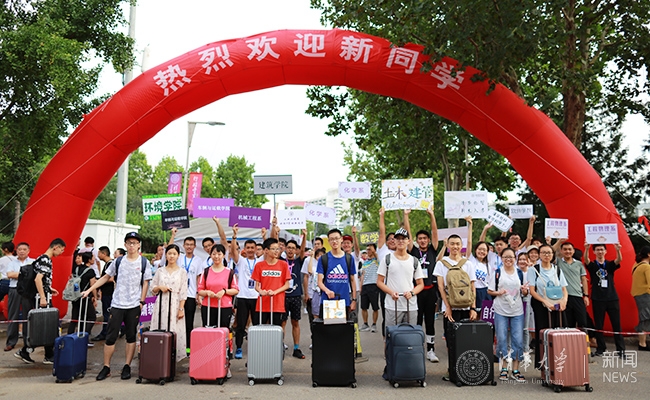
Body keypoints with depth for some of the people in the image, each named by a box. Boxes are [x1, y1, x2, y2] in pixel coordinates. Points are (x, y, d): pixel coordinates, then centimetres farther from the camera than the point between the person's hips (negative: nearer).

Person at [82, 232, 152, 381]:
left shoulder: (144, 262, 2)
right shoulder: (118, 261, 6)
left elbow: (145, 283, 3)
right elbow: (105, 277, 14)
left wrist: (142, 302, -3)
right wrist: (89, 290, 9)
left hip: (134, 306, -1)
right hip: (117, 304, 1)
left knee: (131, 337, 4)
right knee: (110, 336, 1)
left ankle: (127, 367, 13)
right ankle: (106, 367, 10)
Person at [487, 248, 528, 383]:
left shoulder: (520, 273, 9)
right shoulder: (497, 273, 3)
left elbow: (525, 293, 14)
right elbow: (489, 291, 4)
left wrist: (524, 290, -9)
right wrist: (499, 292, -14)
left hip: (517, 311, 2)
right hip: (501, 311, -2)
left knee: (518, 340, -1)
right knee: (501, 340, 0)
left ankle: (516, 370, 8)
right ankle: (504, 369, 13)